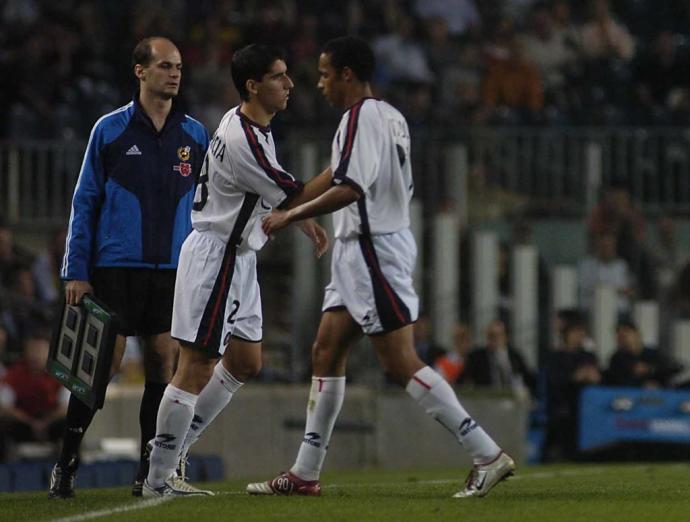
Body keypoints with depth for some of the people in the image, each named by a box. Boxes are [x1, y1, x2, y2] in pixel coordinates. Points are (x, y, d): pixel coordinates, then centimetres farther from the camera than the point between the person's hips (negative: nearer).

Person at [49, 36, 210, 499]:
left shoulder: (194, 135, 8)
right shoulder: (110, 130, 1)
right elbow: (85, 202, 2)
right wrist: (76, 271, -3)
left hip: (174, 270, 3)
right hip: (116, 266, -3)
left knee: (164, 363, 1)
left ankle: (149, 472, 8)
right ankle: (66, 464, 5)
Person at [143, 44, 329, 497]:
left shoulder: (255, 127, 9)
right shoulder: (242, 141, -23)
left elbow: (274, 189, 26)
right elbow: (295, 196, -19)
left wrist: (307, 223, 19)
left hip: (238, 258, 11)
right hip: (214, 258, -11)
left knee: (246, 363, 14)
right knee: (198, 368, -8)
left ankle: (173, 449, 21)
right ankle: (159, 477, -3)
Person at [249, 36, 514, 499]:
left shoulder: (362, 116, -14)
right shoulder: (392, 117, 15)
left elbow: (350, 188, -24)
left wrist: (290, 216, -17)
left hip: (373, 250, -10)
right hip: (362, 252, 10)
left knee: (400, 363, -12)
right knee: (327, 353, 12)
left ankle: (488, 456, -14)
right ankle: (305, 474, 14)